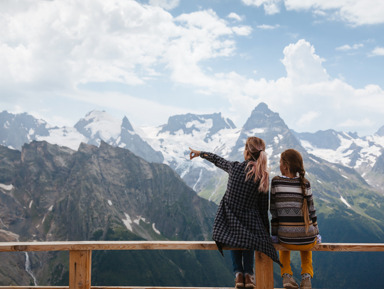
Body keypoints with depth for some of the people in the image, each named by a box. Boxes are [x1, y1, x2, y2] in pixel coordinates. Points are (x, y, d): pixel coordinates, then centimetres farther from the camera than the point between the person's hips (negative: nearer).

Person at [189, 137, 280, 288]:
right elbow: (263, 207, -1)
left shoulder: (234, 167, -9)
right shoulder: (263, 177, -8)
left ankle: (238, 273, 20)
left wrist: (200, 153, 29)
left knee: (235, 233, 33)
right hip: (250, 224, 0)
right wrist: (266, 229, 12)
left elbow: (217, 160, 10)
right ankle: (248, 274, 21)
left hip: (229, 223, 0)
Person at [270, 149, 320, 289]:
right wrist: (316, 233, 14)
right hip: (308, 240, 1)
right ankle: (306, 276, 16)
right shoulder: (305, 183, -2)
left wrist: (274, 234, 6)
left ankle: (286, 275, 18)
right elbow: (311, 211, 2)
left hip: (286, 240, -1)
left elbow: (274, 211, -3)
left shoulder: (276, 182, -5)